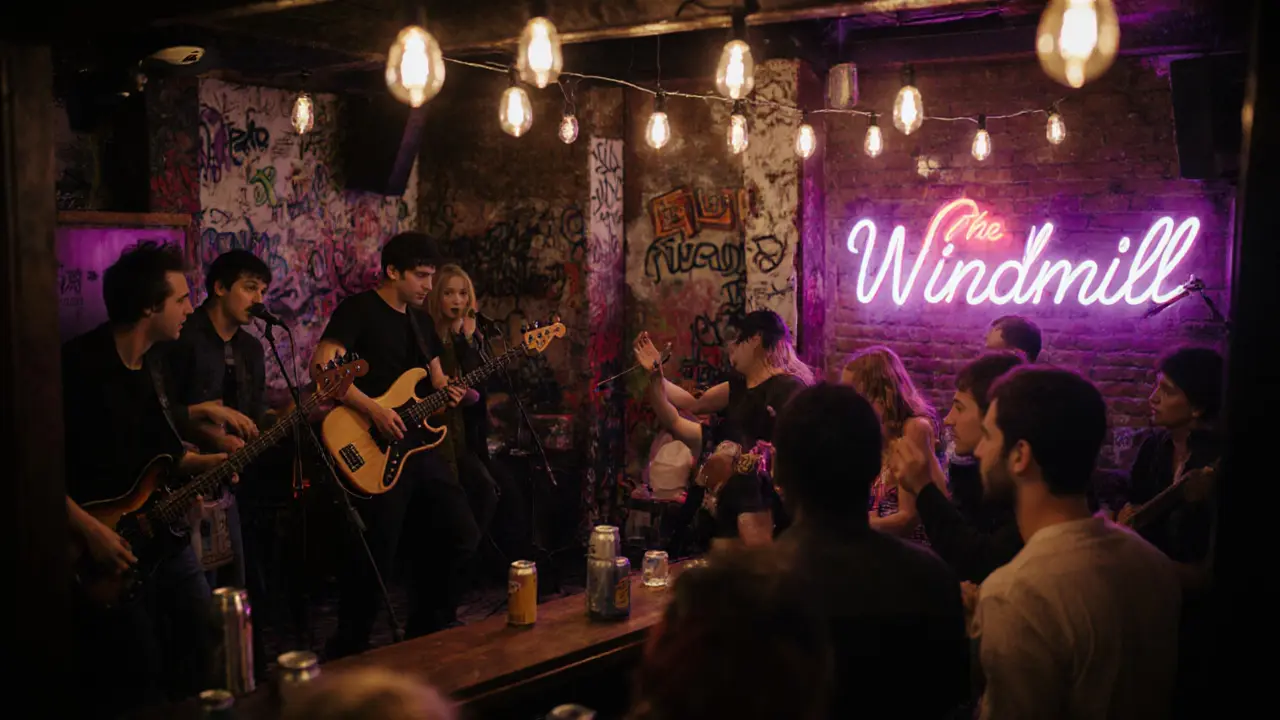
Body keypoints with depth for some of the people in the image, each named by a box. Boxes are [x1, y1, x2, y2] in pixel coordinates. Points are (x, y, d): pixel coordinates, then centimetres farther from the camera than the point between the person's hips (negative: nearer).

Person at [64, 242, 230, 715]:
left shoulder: (151, 363, 7)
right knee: (138, 680, -2)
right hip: (108, 549, -8)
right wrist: (89, 529, -23)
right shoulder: (77, 366, -20)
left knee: (202, 649, 15)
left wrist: (206, 463, 2)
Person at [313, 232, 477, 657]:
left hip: (417, 447, 8)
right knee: (375, 558, -7)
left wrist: (451, 392, -2)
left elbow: (437, 382, 21)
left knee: (461, 535, 10)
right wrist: (373, 409, -25)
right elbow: (323, 366, -20)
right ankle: (348, 653, 11)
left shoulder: (420, 321, 17)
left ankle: (428, 629, 26)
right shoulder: (359, 310, -8)